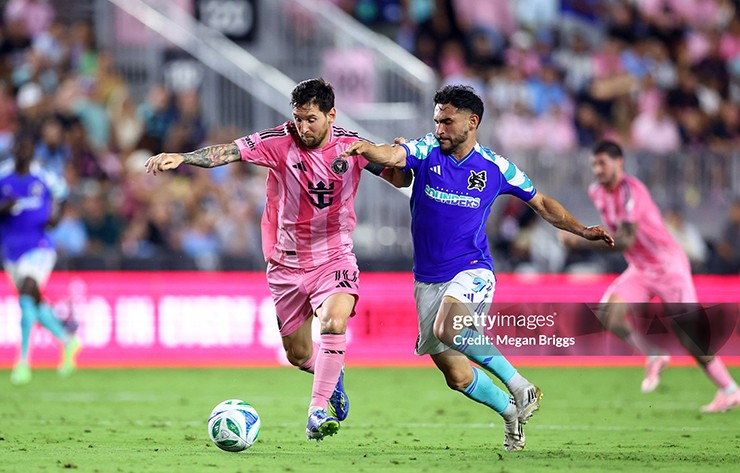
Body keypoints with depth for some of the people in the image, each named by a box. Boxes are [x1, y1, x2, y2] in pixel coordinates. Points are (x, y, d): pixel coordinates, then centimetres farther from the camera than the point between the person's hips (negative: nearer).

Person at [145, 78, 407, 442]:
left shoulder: (351, 146, -8)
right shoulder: (278, 142, -13)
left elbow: (398, 179, 2)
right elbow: (227, 152, -24)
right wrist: (182, 157, -40)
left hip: (333, 258, -1)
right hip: (287, 263, 1)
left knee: (334, 323, -28)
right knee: (298, 355, 11)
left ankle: (318, 412, -21)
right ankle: (332, 376, 45)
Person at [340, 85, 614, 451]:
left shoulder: (495, 168, 0)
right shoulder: (427, 152, -3)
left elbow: (541, 203, 13)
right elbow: (392, 155, -24)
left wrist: (581, 230, 1)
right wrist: (364, 148, -47)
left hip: (472, 271, -3)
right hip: (428, 280, 3)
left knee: (447, 328, -35)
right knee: (456, 375, 1)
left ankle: (519, 385, -20)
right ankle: (511, 412, 26)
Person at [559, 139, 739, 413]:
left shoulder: (630, 190, -24)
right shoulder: (597, 193, 2)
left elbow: (626, 240, -33)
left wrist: (580, 243, -34)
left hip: (669, 266, -7)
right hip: (639, 270, 7)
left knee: (688, 337, -10)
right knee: (608, 313, -17)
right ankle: (655, 357, 2)